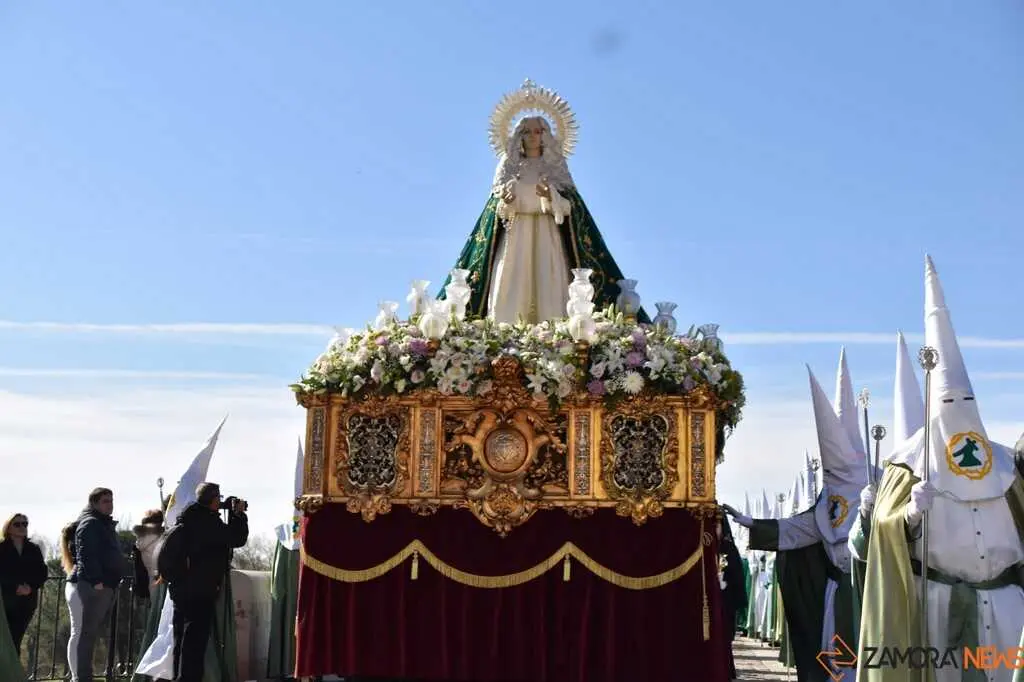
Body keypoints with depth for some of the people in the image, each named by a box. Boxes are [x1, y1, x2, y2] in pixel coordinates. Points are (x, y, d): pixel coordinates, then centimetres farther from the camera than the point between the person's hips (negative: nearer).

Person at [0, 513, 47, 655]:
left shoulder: (34, 549, 13)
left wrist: (31, 587, -10)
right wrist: (15, 587, -17)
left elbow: (42, 573, 7)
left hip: (27, 601, 3)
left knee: (16, 639, -1)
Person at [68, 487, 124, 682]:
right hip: (93, 586, -10)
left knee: (90, 633, 11)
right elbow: (86, 554, -19)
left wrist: (113, 581, 21)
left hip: (105, 586, 10)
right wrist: (96, 580, -26)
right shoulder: (90, 523, -7)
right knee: (87, 633, -11)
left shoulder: (105, 525, 24)